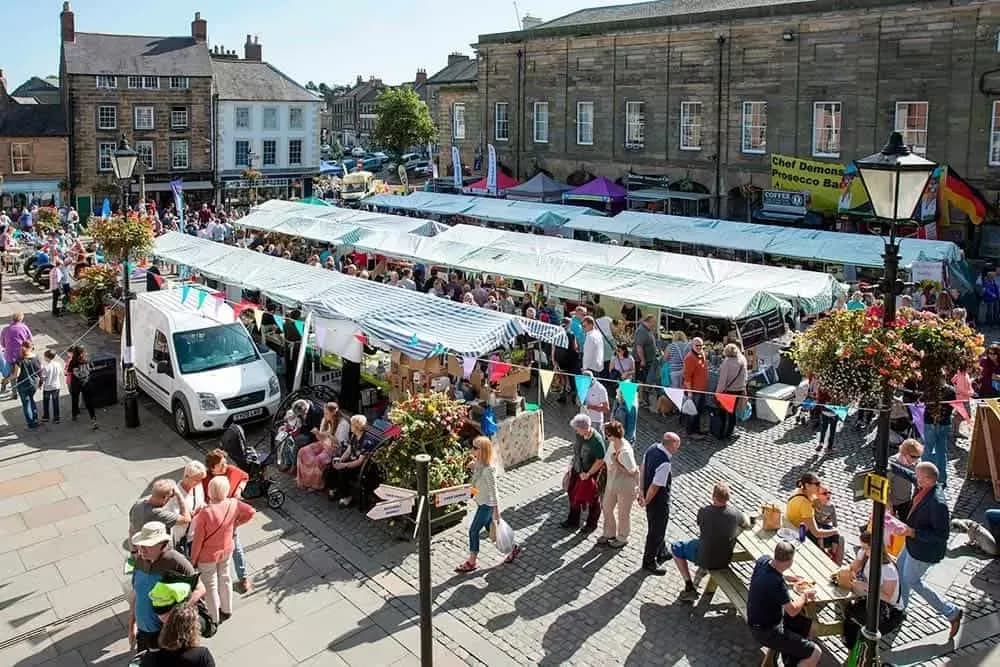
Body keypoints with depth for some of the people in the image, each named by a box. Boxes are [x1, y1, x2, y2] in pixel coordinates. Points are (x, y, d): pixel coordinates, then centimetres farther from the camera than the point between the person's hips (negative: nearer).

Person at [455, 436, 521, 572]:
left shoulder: (488, 469, -28)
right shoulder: (479, 463, -3)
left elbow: (493, 490, -23)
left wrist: (496, 512, -19)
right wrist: (472, 468, -4)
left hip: (487, 504, -9)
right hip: (482, 502, 9)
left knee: (473, 531, 1)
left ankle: (472, 562, 18)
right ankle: (512, 548, 37)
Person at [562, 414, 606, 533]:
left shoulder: (597, 441, -31)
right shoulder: (579, 434, -11)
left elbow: (600, 461, -24)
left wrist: (588, 474, -20)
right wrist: (572, 464, 9)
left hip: (592, 474, -7)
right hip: (577, 470, 7)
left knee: (592, 500, 15)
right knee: (574, 496, 20)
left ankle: (592, 524, 36)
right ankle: (573, 521, 40)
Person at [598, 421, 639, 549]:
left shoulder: (625, 451, -33)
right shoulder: (612, 444, -8)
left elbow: (632, 471, -26)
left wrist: (615, 463, -29)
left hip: (625, 487, -8)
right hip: (612, 483, 8)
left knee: (623, 513, 14)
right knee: (606, 508, 22)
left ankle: (622, 538, 37)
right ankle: (609, 533, 45)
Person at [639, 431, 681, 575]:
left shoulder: (651, 449, -8)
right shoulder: (665, 463, -35)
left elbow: (643, 470, 2)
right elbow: (655, 486, -30)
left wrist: (641, 490, 5)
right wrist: (646, 501, -15)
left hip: (650, 496, 9)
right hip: (659, 501, -9)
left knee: (657, 527, 28)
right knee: (656, 532, 12)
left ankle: (662, 553, 49)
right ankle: (649, 562, 29)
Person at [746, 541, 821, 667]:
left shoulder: (763, 560, -10)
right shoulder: (776, 583, -35)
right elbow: (793, 610, -19)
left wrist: (785, 577, 10)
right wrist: (805, 595, -4)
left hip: (760, 618, 9)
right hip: (766, 632, -9)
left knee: (809, 626, 23)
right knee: (815, 653, -8)